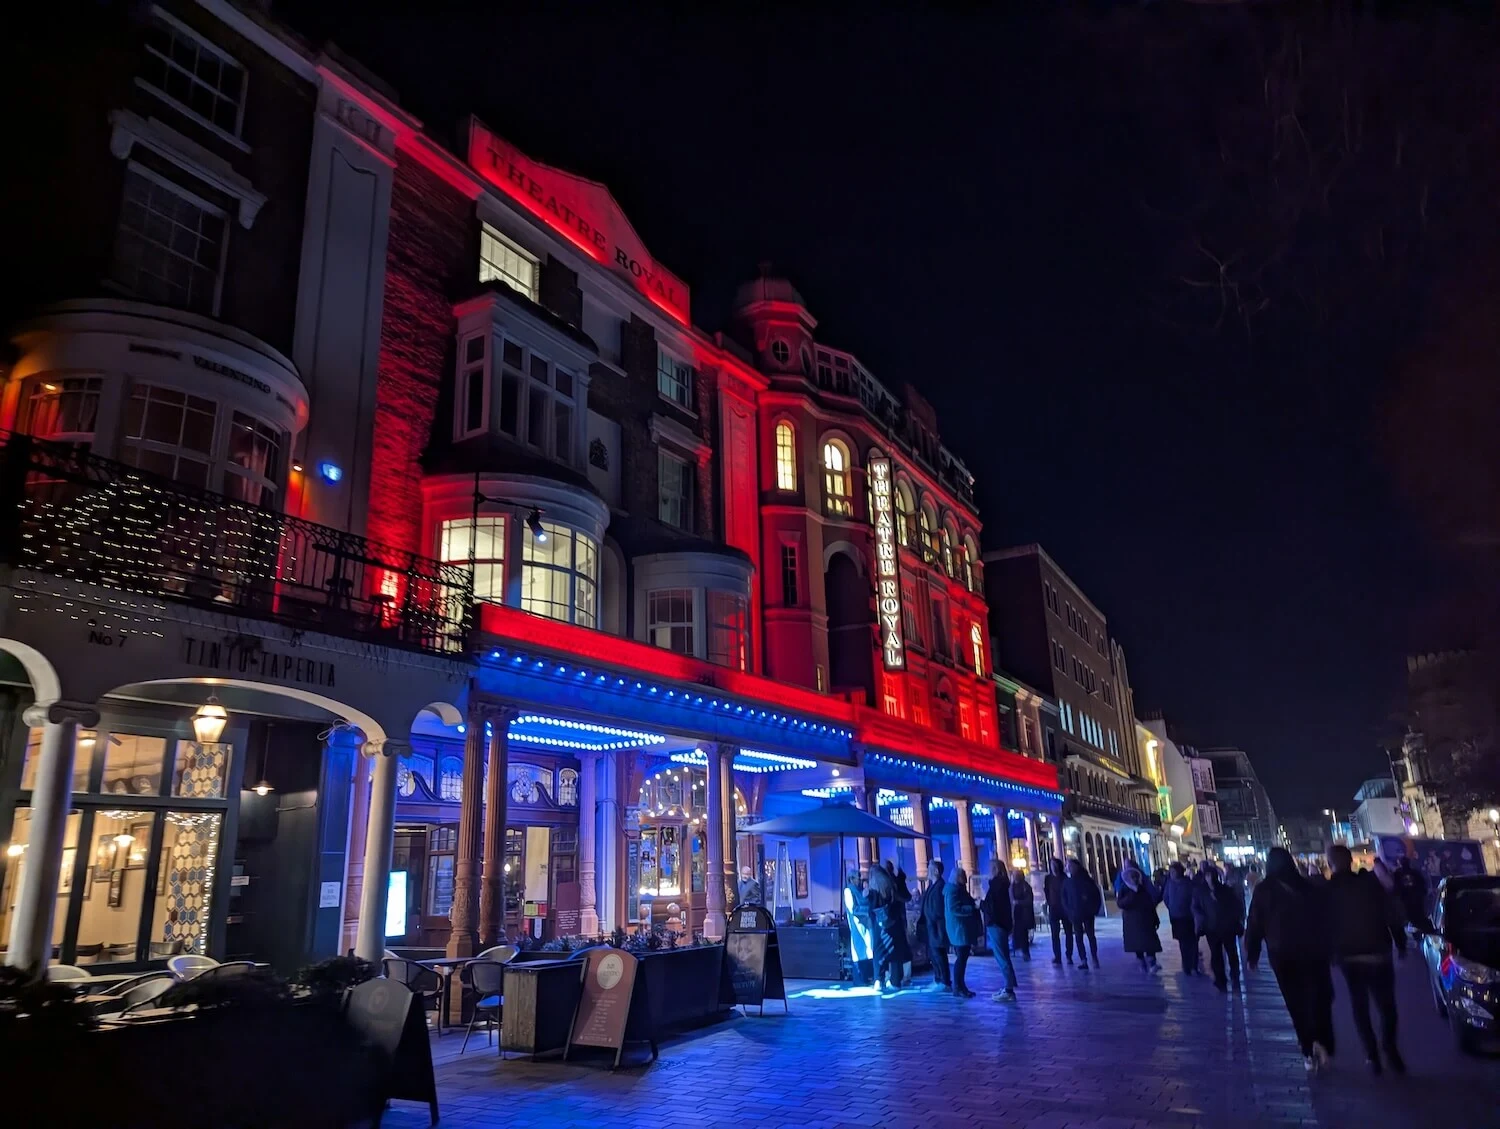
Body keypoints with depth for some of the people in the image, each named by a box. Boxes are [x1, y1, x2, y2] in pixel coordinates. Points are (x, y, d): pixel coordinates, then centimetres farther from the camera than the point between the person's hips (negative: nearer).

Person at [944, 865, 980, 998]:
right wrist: (973, 908, -23)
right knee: (961, 958, -7)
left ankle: (960, 987, 17)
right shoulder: (953, 890, -16)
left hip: (963, 928, 10)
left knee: (962, 958, 12)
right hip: (959, 929, -10)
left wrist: (974, 904, 8)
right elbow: (954, 909, -25)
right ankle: (957, 988, -3)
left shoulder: (960, 889, 16)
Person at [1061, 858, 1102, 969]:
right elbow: (1064, 898, 7)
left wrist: (1094, 909, -5)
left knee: (1090, 935, 3)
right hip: (1075, 914, 2)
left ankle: (1095, 959, 12)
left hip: (1087, 912, -2)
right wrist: (1068, 912, -2)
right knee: (1078, 937, 1)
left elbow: (1096, 893, -1)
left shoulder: (1086, 879, -4)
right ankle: (1083, 960, 3)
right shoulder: (1067, 881, 3)